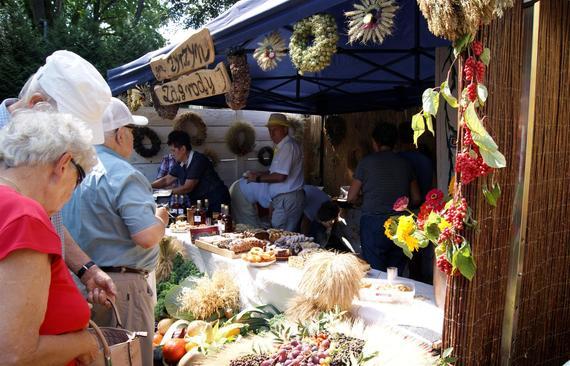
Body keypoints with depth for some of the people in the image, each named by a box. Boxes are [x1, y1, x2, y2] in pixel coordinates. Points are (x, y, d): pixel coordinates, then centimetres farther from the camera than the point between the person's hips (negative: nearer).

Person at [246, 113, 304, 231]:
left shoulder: (288, 146, -15)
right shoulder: (283, 146, 17)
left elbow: (280, 176, -21)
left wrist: (257, 178, -10)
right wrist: (258, 173, 9)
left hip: (287, 199, -10)